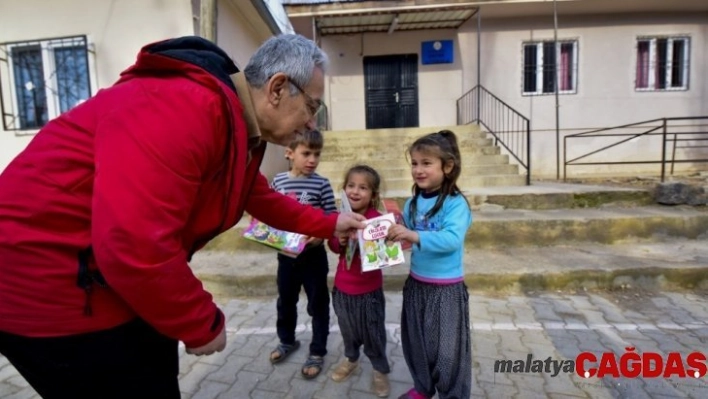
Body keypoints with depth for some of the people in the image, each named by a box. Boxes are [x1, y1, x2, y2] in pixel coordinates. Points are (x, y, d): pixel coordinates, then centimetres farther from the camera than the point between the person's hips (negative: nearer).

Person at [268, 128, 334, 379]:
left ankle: (317, 352, 29)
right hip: (285, 253, 4)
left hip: (313, 254, -3)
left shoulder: (321, 184, -12)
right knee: (285, 301, 21)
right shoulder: (278, 181, -2)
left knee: (318, 304, 10)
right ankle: (287, 341, 46)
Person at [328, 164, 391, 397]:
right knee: (348, 329, 24)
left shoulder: (377, 219, -19)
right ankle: (351, 359, 49)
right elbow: (332, 245, 6)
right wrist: (339, 241, -15)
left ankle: (380, 370, 36)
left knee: (373, 332, 13)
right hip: (342, 286, 5)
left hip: (369, 289, -4)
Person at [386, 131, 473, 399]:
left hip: (446, 288, -6)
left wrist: (414, 235, -37)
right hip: (416, 284, 7)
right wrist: (393, 234, -8)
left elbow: (452, 239, -30)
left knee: (447, 348, 9)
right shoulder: (412, 203, 1)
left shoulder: (456, 203, -17)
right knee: (416, 341, 22)